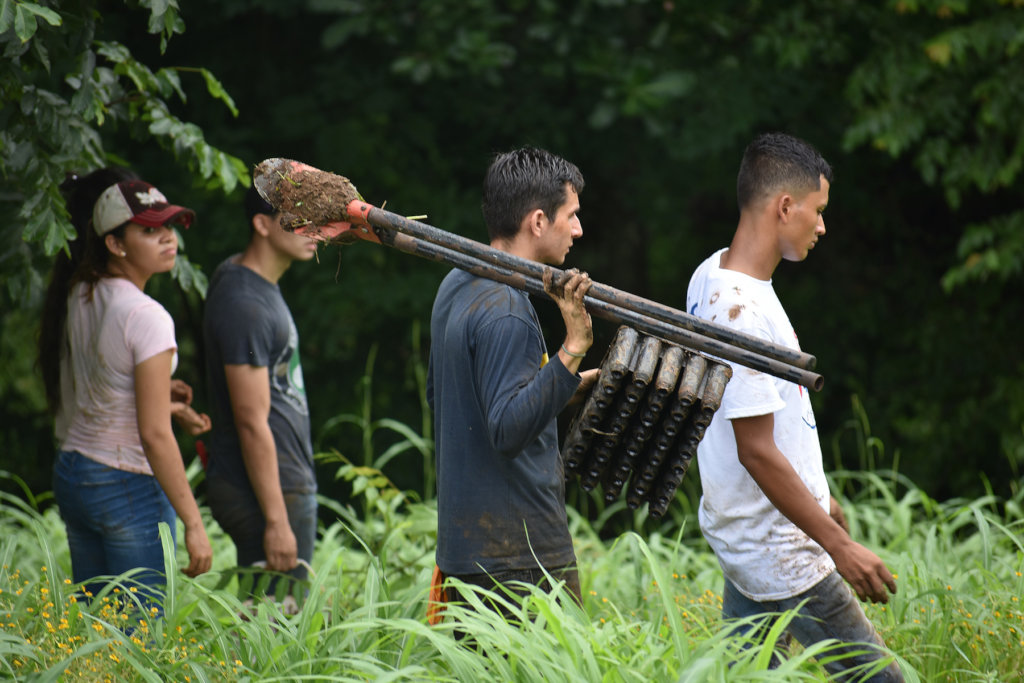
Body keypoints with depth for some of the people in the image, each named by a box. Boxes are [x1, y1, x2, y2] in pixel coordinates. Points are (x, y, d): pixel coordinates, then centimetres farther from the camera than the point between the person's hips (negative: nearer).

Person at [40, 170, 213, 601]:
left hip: (69, 479, 8)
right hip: (131, 490, -8)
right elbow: (154, 435, -21)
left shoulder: (77, 296, 4)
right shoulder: (145, 317, -19)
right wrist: (193, 524, -17)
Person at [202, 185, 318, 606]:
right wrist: (276, 520, -21)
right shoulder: (245, 307, -19)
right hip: (267, 491, -10)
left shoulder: (238, 275, 12)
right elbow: (252, 422, -21)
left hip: (290, 482, 10)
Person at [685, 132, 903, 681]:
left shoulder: (711, 276, 8)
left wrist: (816, 499, 25)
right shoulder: (741, 311, -23)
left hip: (740, 536, 10)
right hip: (780, 554, -10)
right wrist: (838, 545, -20)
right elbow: (757, 451, -23)